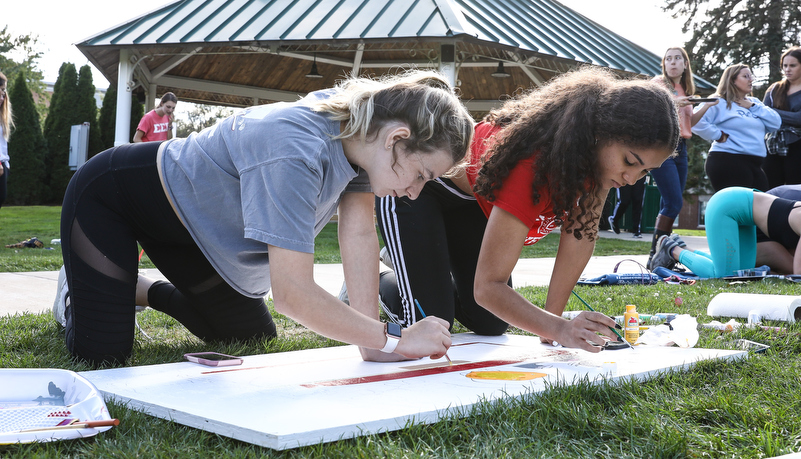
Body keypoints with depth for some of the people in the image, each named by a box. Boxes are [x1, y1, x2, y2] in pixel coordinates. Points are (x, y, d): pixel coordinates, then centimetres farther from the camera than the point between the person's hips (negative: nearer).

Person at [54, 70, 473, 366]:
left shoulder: (360, 127, -17)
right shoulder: (296, 152, -41)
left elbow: (360, 232, -16)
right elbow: (292, 293, -43)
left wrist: (371, 342, -22)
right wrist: (394, 341, -36)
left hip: (193, 229, 8)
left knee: (255, 341, 10)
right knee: (100, 356, -13)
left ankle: (145, 291, 31)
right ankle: (76, 291, 21)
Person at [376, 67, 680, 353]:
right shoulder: (534, 165, -42)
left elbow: (581, 234, -15)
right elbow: (487, 287, -41)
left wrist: (553, 316, -19)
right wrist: (559, 329, -53)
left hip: (469, 198, 7)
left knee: (490, 325, 4)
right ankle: (376, 282, 15)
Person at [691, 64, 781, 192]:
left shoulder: (754, 102, 20)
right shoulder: (719, 103, -2)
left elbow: (775, 123, 9)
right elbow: (695, 121, -16)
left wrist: (753, 107, 2)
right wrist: (718, 136, -14)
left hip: (755, 165, 8)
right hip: (727, 162, -8)